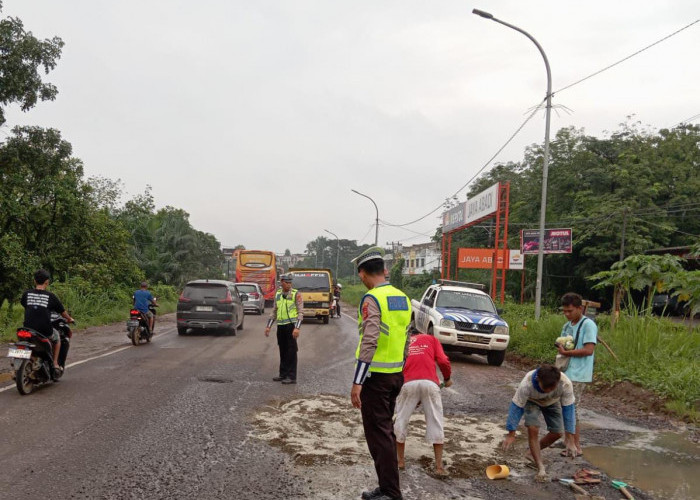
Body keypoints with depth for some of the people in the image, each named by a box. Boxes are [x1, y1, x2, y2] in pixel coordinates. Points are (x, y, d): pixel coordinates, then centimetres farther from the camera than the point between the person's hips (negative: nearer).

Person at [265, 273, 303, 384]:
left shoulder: (296, 294, -5)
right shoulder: (278, 294, 11)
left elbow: (300, 312, -9)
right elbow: (274, 312, 18)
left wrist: (297, 328, -19)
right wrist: (268, 326, 12)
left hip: (291, 325, -5)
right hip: (280, 326, 5)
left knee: (291, 351, -3)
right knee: (283, 351, 12)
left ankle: (292, 377, 1)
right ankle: (283, 374, 22)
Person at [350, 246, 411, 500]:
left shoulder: (372, 299, -15)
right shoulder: (402, 297, 9)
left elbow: (369, 341, -23)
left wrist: (357, 383, -23)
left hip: (375, 375, -8)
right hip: (396, 374, 8)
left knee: (378, 434, 0)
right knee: (386, 431, 18)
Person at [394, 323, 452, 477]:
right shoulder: (431, 339, 24)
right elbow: (443, 361, 8)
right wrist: (447, 379, 24)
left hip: (408, 383, 0)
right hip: (430, 382, 0)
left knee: (401, 421, 15)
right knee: (435, 423, 9)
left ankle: (400, 461, 23)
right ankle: (439, 466, 10)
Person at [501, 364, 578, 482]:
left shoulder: (566, 384, -40)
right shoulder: (526, 384, -43)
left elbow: (568, 409, -30)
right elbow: (516, 407, -31)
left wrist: (570, 440, -29)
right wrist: (511, 435, -24)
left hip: (552, 402, 3)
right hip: (532, 401, -2)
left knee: (557, 433, -3)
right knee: (533, 429, -21)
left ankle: (533, 453, 22)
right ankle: (541, 468, -12)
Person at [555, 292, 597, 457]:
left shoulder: (588, 325, -11)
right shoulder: (567, 326, 13)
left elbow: (589, 350, -19)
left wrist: (566, 352, -15)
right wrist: (561, 348, -2)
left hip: (577, 376, -8)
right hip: (566, 373, 8)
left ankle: (577, 447, 5)